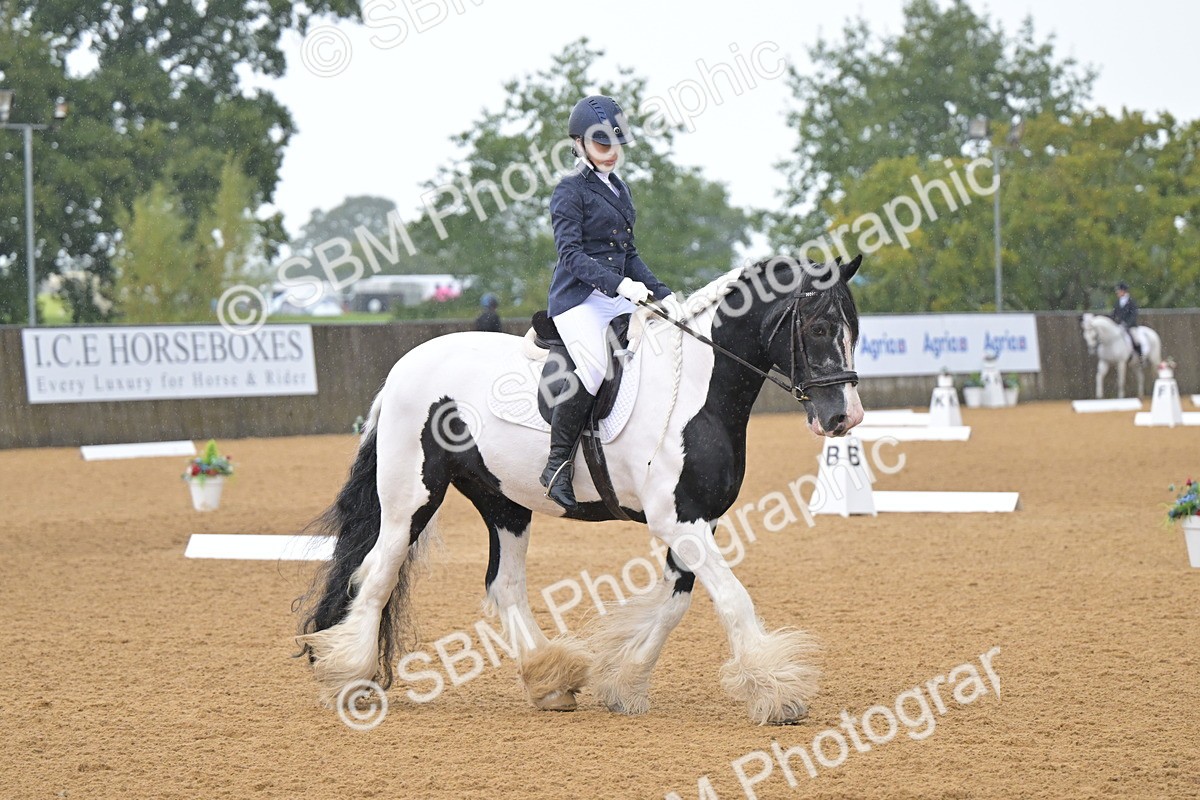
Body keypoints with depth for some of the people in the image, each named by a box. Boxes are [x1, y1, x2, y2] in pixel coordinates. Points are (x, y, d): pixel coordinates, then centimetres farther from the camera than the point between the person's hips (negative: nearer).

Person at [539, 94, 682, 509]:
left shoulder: (619, 188, 20)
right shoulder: (570, 190, -4)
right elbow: (572, 254, -14)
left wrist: (659, 292, 8)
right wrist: (618, 283, -26)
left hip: (619, 299, 8)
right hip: (578, 299, -8)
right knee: (594, 366, -31)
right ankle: (558, 466, -23)